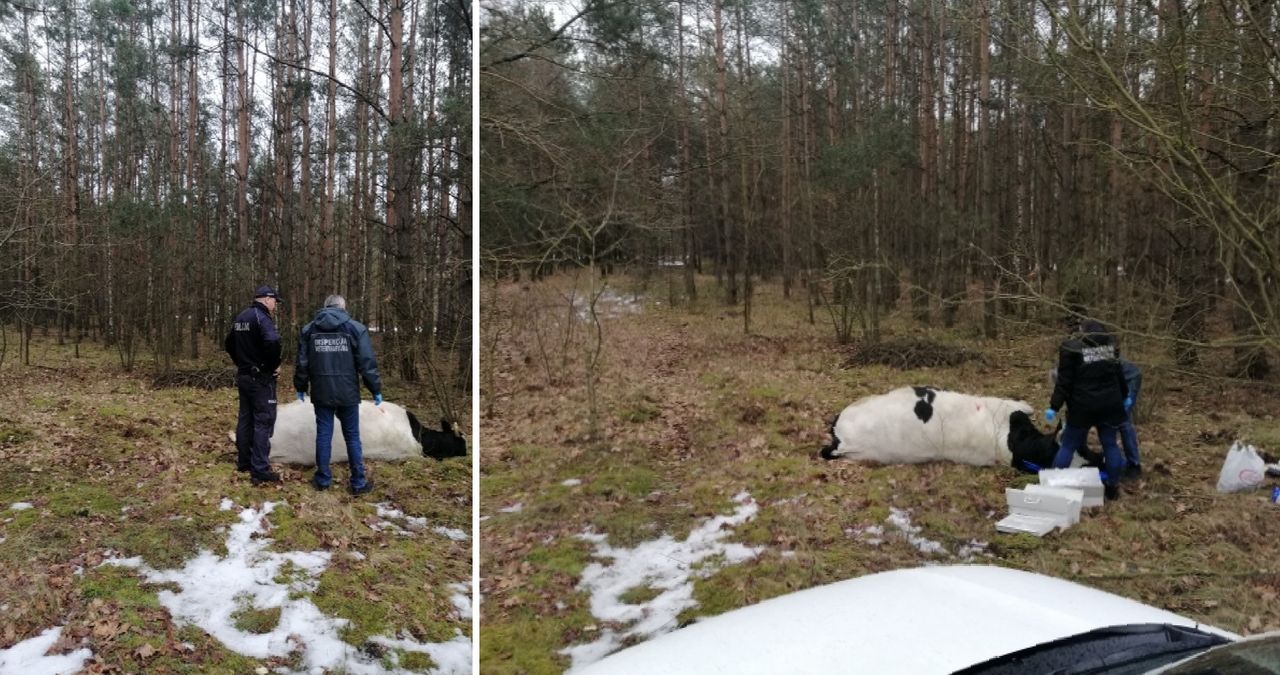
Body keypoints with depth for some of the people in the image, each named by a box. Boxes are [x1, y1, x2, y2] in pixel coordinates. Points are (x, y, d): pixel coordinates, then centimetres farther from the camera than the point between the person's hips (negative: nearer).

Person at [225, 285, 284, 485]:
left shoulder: (240, 317, 12)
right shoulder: (262, 317, -17)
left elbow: (228, 344, 23)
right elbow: (272, 342, -34)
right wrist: (274, 365, -19)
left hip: (244, 376, 9)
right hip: (261, 378, -9)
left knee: (245, 419, 16)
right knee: (263, 422, -6)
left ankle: (244, 462, 25)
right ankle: (260, 471, -8)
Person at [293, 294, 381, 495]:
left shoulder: (308, 330, 6)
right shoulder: (355, 328, -3)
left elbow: (302, 363, 8)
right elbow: (367, 363, -6)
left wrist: (300, 387, 21)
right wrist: (376, 390, 2)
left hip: (321, 393, 2)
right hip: (347, 393, -2)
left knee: (323, 435, 11)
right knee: (352, 437, 6)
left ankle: (323, 479, 17)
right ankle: (359, 483, 8)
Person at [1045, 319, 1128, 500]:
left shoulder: (1071, 348, -5)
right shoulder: (1110, 345, 10)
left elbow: (1064, 381, -10)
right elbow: (1119, 376, 18)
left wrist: (1054, 406, -8)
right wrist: (1123, 397, 32)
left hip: (1083, 406, -3)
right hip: (1110, 404, 4)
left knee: (1068, 445, 4)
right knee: (1110, 444, 13)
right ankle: (1113, 487, 18)